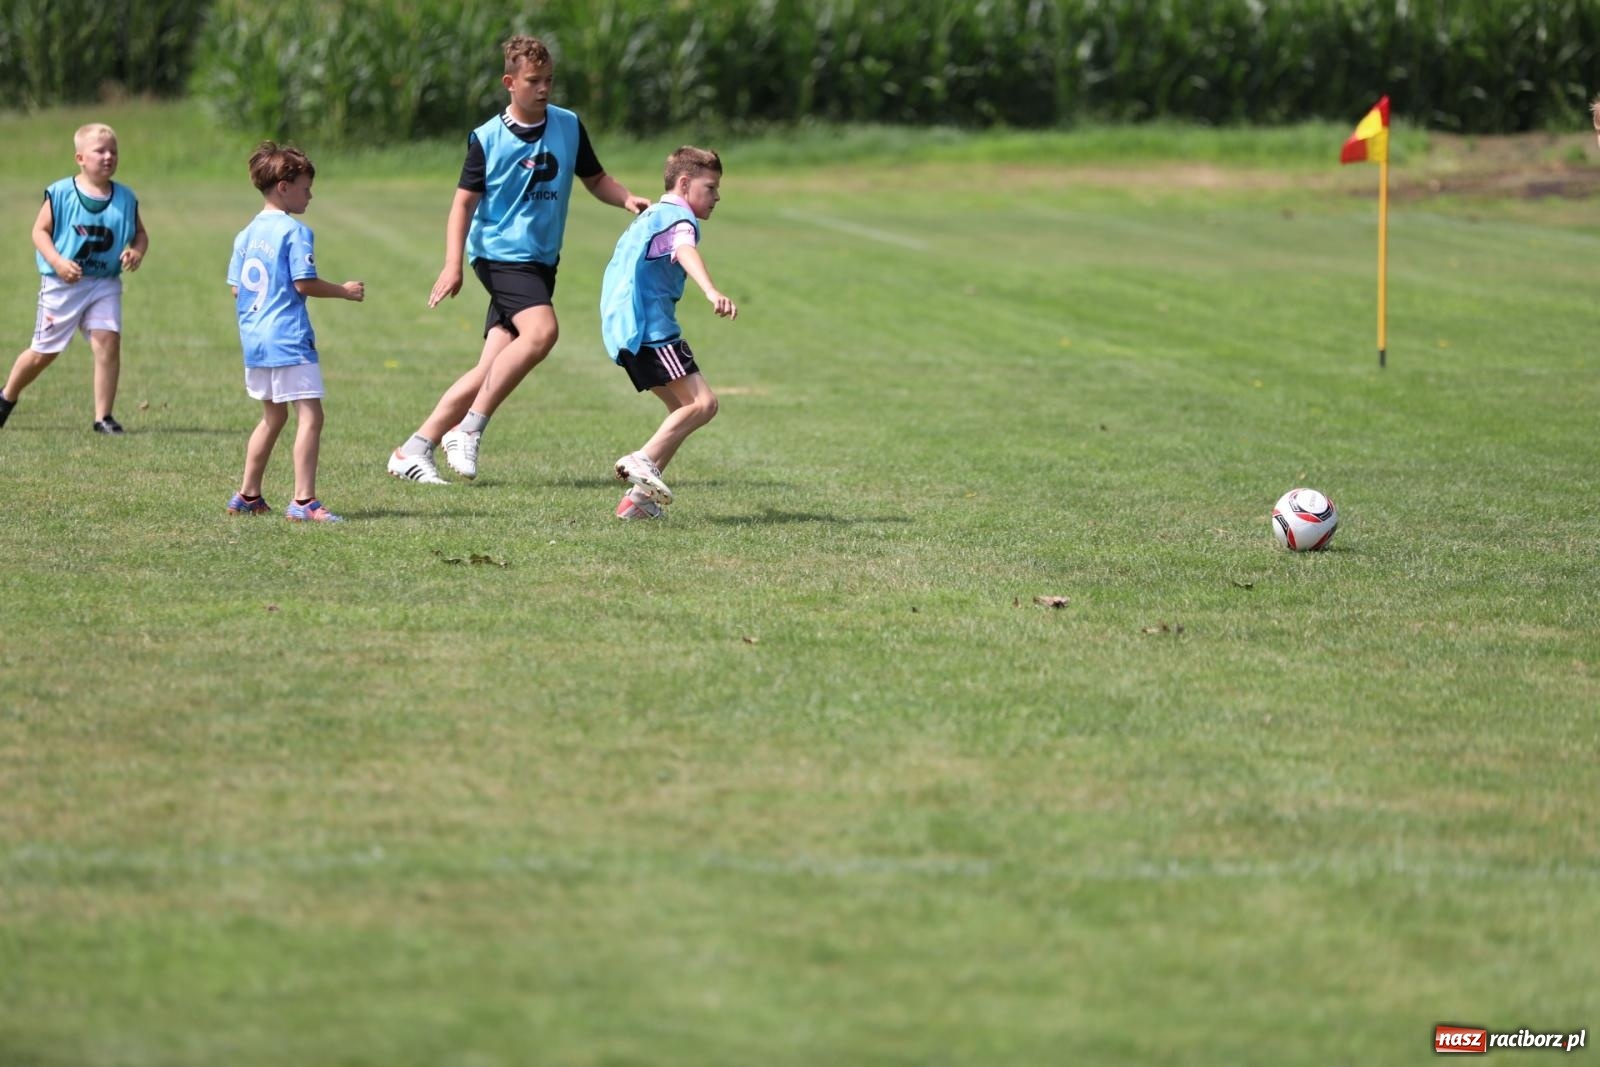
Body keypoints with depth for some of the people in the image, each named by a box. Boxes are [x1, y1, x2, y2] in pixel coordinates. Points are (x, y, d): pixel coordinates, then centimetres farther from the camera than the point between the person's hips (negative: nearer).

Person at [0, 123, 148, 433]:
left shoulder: (125, 198, 2)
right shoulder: (61, 194, -8)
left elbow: (140, 234, 10)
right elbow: (40, 231, -6)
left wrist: (137, 251, -13)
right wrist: (57, 261, -21)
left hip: (105, 283, 3)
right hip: (62, 283, -3)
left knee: (108, 340, -14)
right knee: (44, 351, 6)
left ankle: (103, 416, -5)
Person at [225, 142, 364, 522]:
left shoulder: (247, 234, 12)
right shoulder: (294, 231, -11)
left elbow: (236, 289, 14)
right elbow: (305, 283, -16)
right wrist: (344, 291, -2)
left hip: (254, 340, 9)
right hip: (289, 340, -9)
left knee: (273, 416, 22)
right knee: (310, 416, -8)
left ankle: (247, 495, 26)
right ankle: (304, 501, -15)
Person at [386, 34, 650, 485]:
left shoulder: (568, 127, 5)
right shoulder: (487, 139, -7)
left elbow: (596, 179, 17)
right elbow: (464, 201, -6)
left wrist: (627, 199, -3)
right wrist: (453, 265, -16)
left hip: (541, 262, 5)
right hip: (501, 255, -5)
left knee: (494, 367, -2)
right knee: (541, 331, -28)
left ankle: (414, 450, 4)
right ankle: (468, 429, -20)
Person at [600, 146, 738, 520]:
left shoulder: (652, 216, 26)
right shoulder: (680, 218, -5)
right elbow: (685, 252, -28)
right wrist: (712, 292, -46)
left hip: (623, 328, 10)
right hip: (651, 327, -10)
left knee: (683, 408, 12)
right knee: (702, 403, -16)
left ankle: (639, 496, 4)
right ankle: (643, 460, -25)